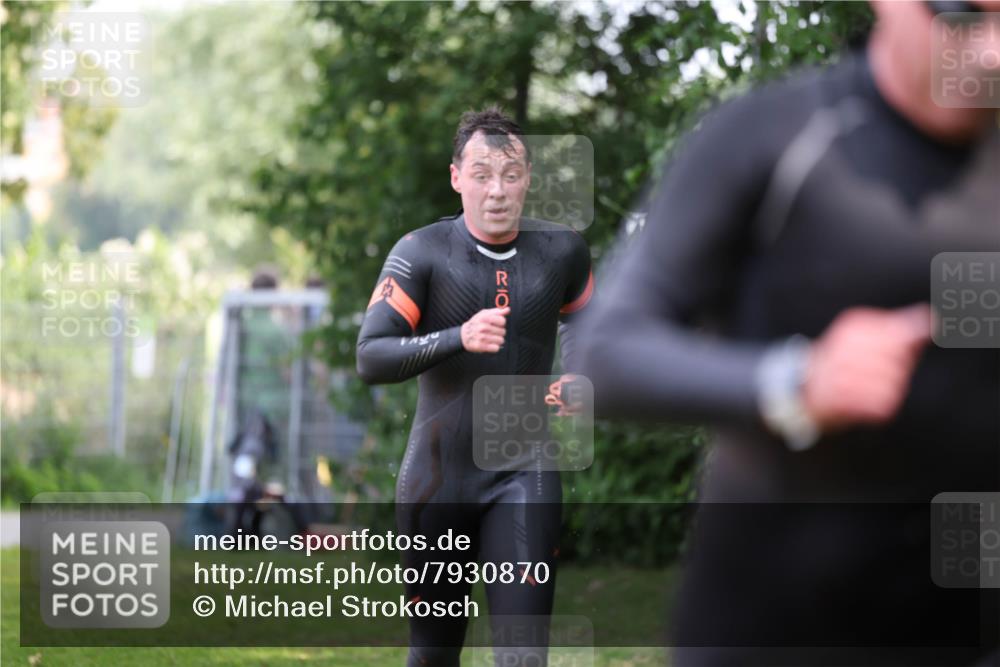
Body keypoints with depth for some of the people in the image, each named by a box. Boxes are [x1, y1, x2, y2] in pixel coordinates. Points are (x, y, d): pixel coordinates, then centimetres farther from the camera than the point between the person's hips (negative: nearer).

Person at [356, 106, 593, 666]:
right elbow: (370, 358, -17)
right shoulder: (423, 253, -9)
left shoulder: (563, 251, 0)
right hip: (438, 473, 0)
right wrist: (459, 338, -32)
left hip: (524, 477, 1)